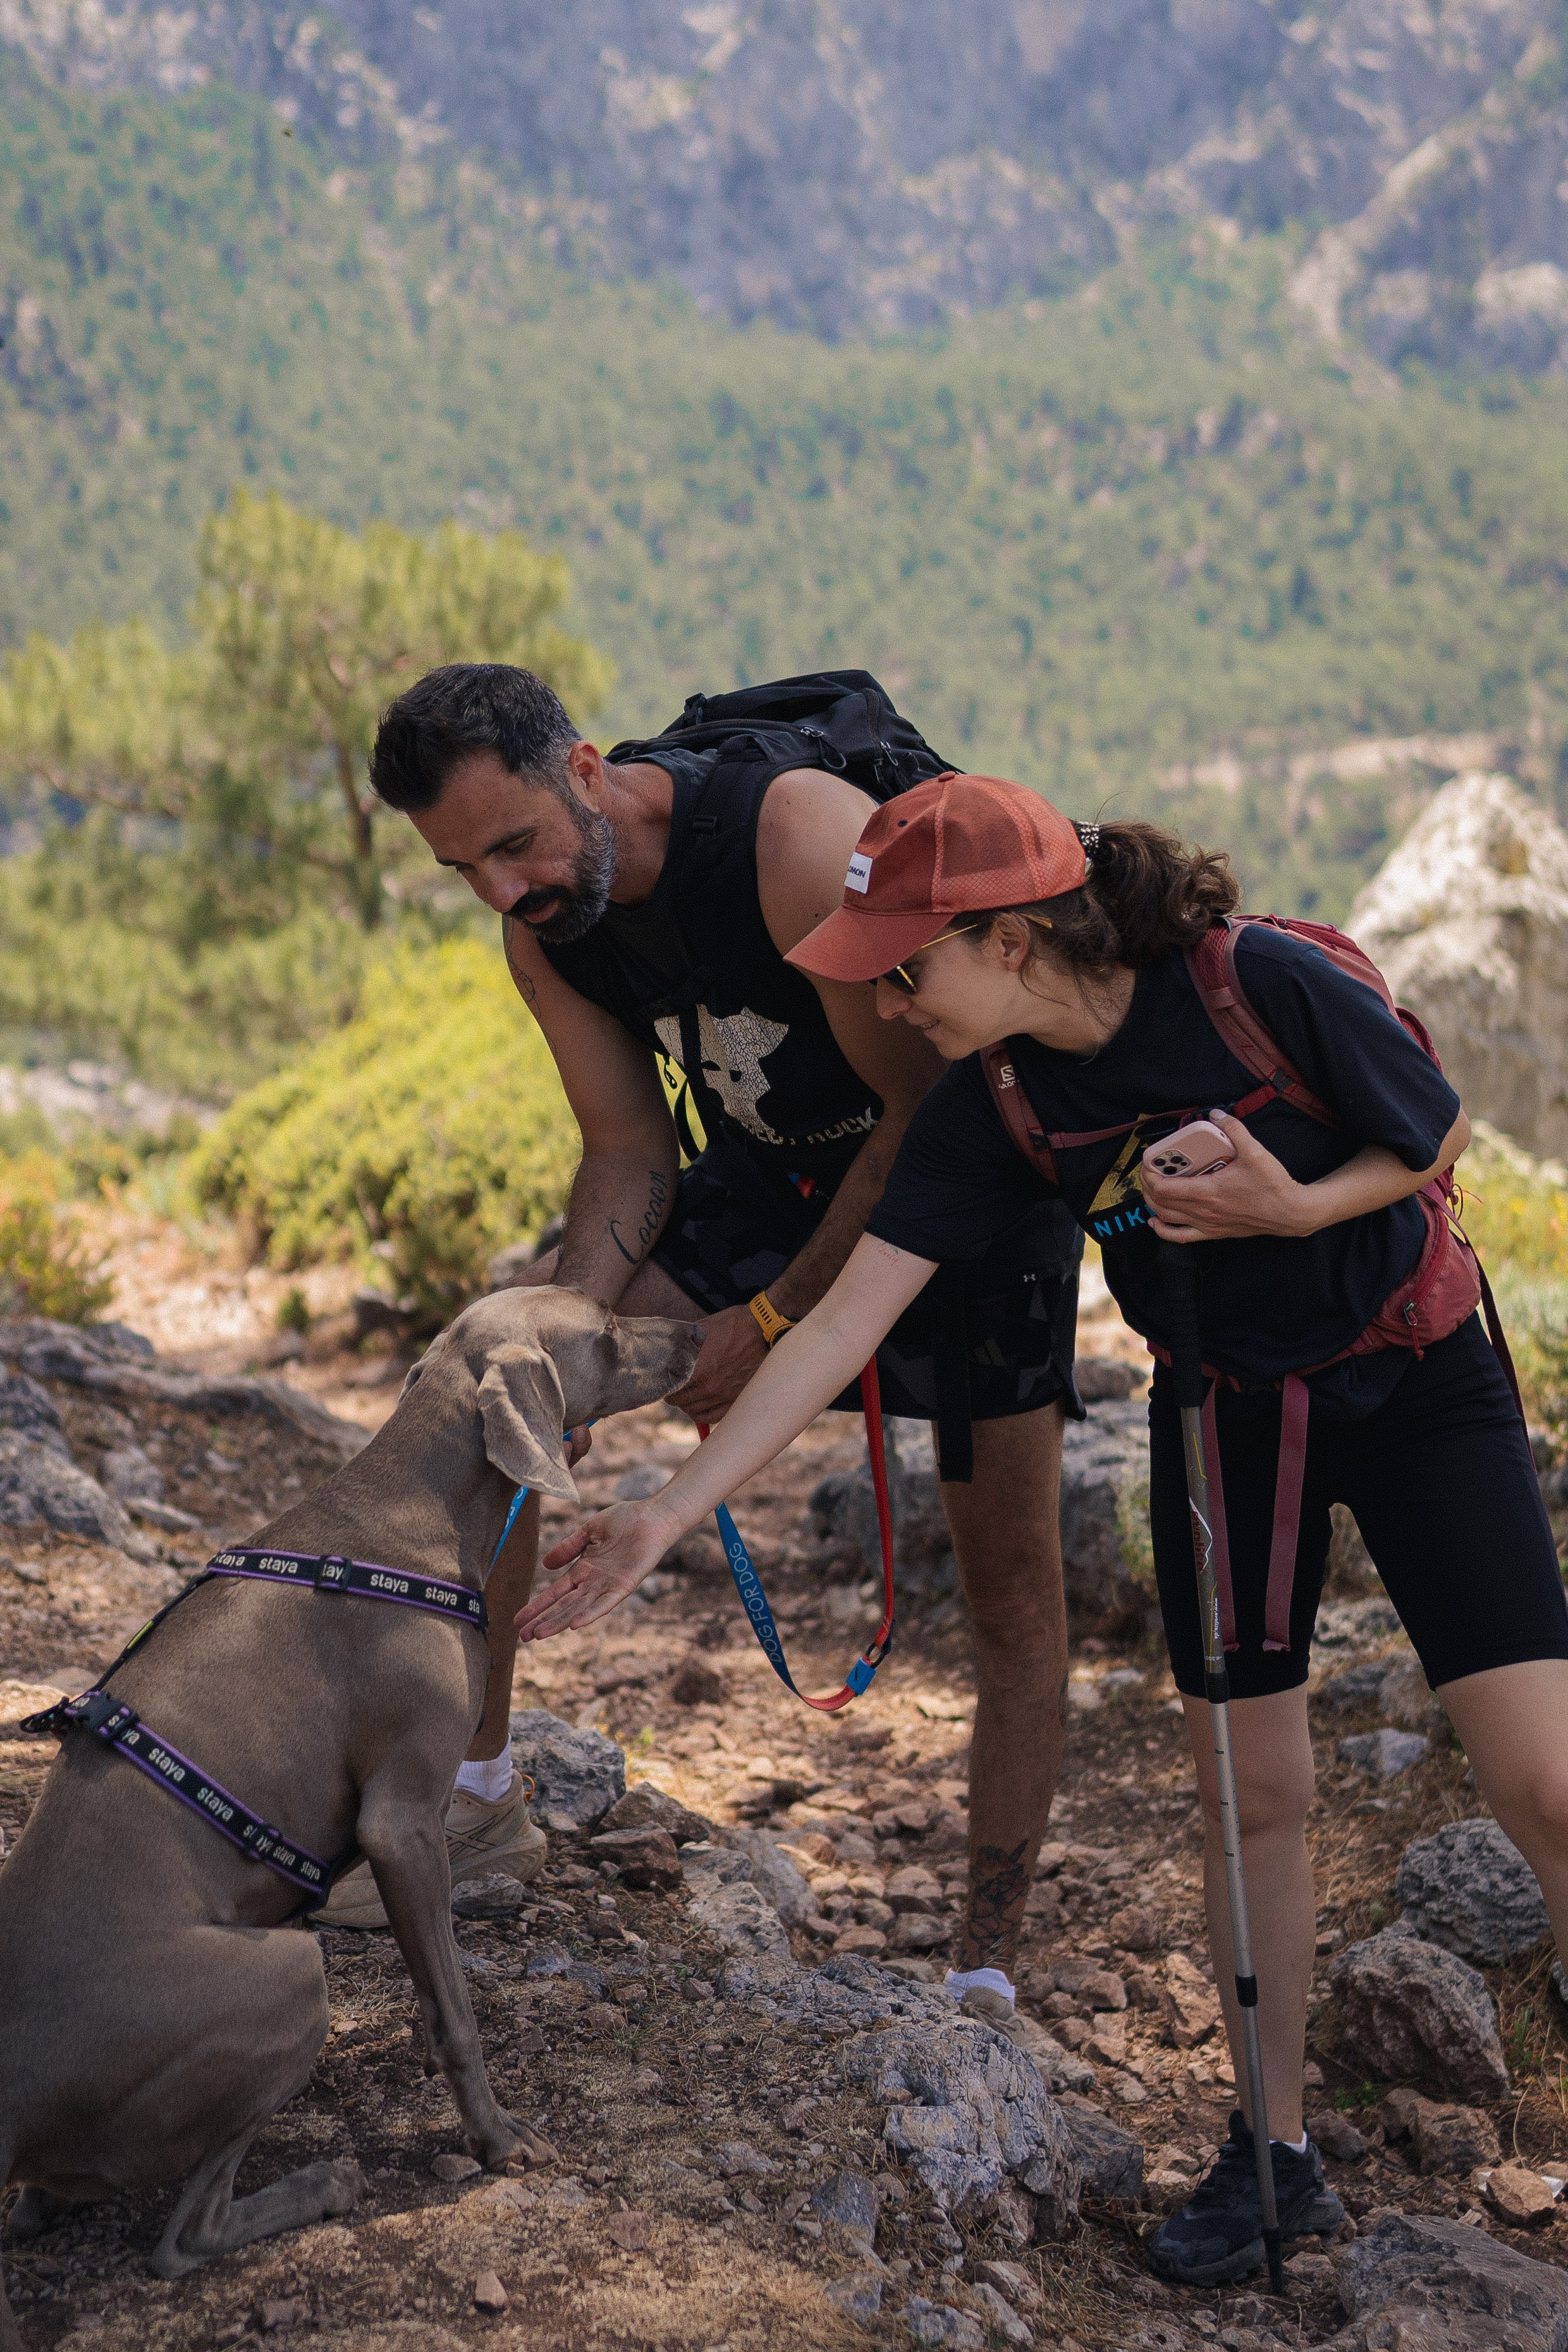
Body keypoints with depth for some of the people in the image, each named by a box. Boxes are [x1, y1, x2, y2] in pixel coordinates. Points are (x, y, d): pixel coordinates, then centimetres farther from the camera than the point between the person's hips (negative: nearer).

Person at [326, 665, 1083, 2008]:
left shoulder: (798, 838, -33)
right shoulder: (546, 926, -11)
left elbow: (930, 1108, -26)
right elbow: (630, 1152, -3)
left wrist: (775, 1317, -23)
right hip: (773, 1169, 6)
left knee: (1014, 1584, -4)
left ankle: (987, 1971, 9)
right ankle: (474, 1787, 7)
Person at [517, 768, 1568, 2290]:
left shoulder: (1268, 987, -28)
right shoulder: (991, 1107, -16)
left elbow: (1442, 1138, -11)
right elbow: (842, 1321, -16)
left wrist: (1298, 1208, -30)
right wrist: (662, 1517, -20)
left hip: (1416, 1381, -3)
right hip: (1221, 1411, 4)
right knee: (1251, 1789, 5)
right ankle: (1276, 2156, 22)